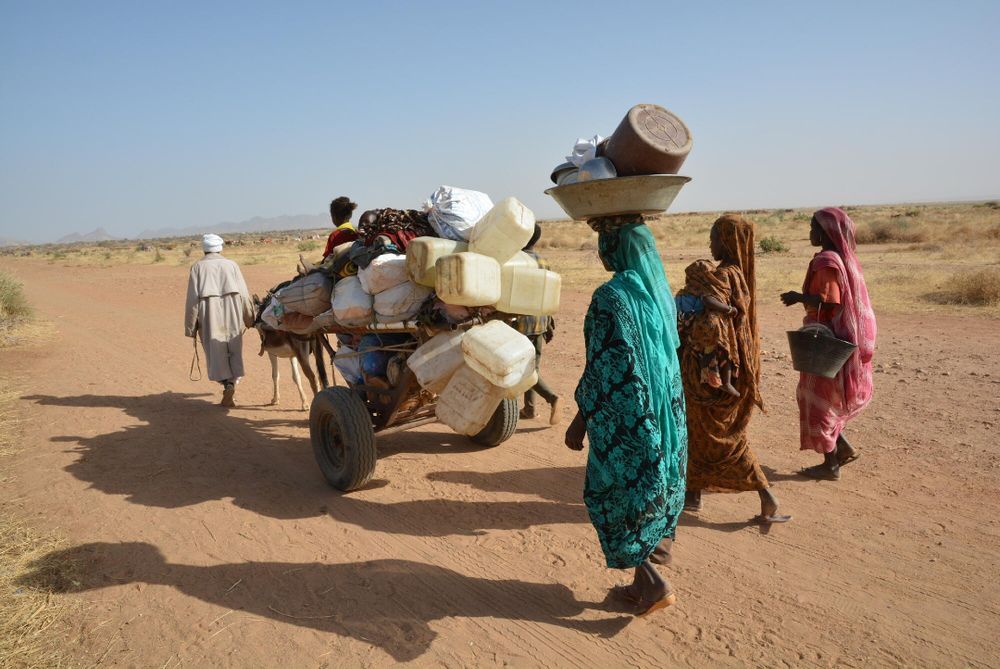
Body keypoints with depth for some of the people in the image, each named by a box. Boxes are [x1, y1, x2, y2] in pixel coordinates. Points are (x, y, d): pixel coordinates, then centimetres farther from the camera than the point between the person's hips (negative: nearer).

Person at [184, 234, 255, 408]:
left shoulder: (198, 267, 6)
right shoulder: (231, 265, 9)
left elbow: (192, 297, 0)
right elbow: (243, 294, 5)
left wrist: (191, 327, 3)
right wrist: (249, 319, 13)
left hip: (209, 312, -1)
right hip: (232, 310, 1)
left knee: (216, 352, 6)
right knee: (234, 351, 9)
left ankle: (228, 383, -9)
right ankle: (232, 382, -6)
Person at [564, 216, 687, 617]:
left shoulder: (610, 297, -21)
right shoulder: (659, 287, 4)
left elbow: (603, 368, -20)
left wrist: (581, 419, -11)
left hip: (625, 417, -8)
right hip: (663, 414, 8)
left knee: (614, 497, 9)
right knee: (651, 490, 19)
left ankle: (653, 582, 9)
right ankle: (643, 582, 35)